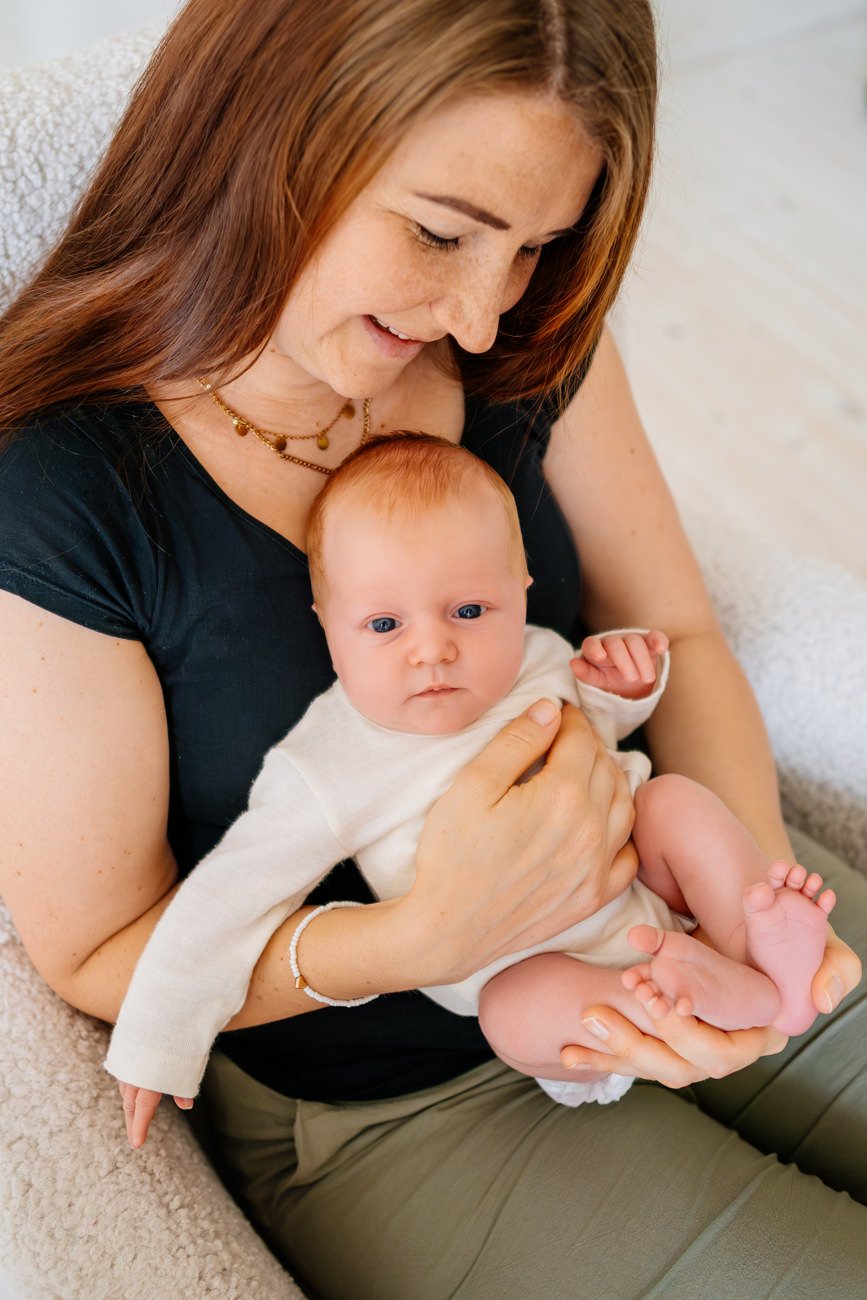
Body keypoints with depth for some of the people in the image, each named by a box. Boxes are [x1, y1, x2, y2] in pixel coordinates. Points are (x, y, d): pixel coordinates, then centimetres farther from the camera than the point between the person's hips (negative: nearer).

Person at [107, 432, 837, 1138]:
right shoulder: (327, 774, -21)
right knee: (525, 1010, -33)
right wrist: (159, 1044, -14)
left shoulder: (539, 659, -7)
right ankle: (746, 1000, -25)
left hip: (636, 872, 5)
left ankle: (767, 953, -13)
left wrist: (623, 691, -7)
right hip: (526, 964, -4)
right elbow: (229, 901, -16)